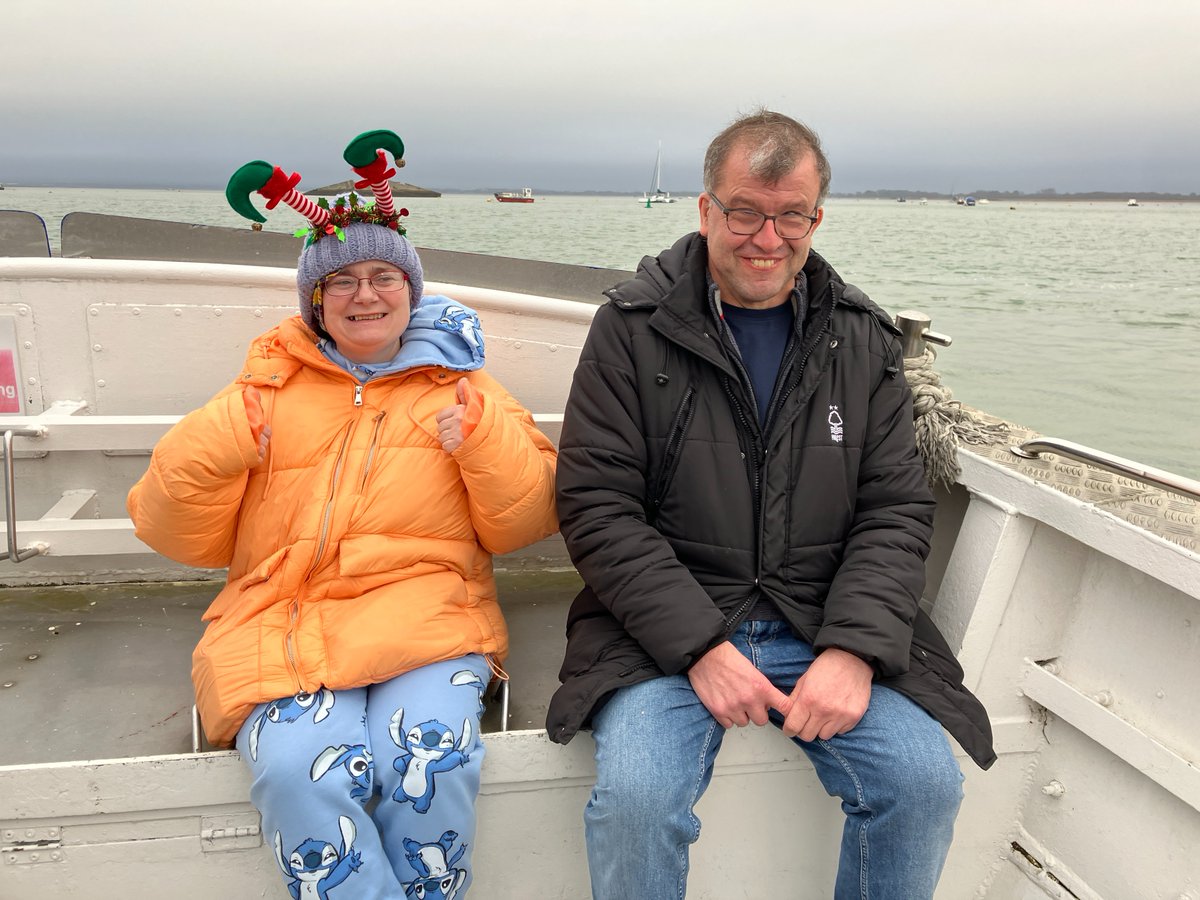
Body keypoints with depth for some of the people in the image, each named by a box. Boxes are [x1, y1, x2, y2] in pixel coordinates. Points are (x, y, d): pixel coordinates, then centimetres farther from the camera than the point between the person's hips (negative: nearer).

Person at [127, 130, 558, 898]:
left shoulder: (457, 385, 16)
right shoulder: (269, 388, 18)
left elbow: (523, 525, 10)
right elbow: (180, 536, 16)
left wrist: (485, 439, -7)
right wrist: (211, 448, -2)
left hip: (426, 619, 0)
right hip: (282, 630, 1)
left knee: (431, 759, -28)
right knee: (303, 772, -29)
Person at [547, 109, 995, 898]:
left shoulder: (863, 339, 8)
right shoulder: (633, 328, -2)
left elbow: (897, 510, 4)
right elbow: (597, 506, -8)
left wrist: (854, 649, -12)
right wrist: (702, 646, -16)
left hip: (827, 626, 3)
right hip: (667, 627, -2)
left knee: (927, 782, -17)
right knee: (634, 799, -26)